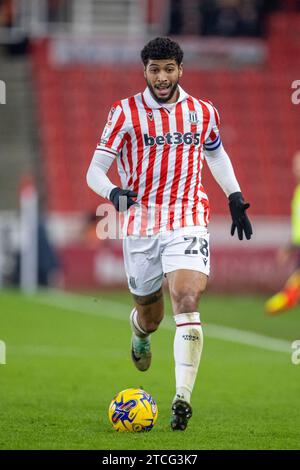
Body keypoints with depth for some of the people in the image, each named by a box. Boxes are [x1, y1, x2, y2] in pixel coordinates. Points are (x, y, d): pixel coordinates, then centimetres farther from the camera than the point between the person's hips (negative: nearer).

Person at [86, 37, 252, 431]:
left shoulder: (203, 113, 4)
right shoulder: (125, 113, -4)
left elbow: (216, 154, 25)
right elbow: (95, 171, -6)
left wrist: (236, 198, 19)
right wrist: (113, 192, -27)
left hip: (187, 221, 0)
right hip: (140, 224, 0)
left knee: (187, 302, -20)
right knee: (149, 313, 13)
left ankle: (183, 397, -22)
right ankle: (140, 332, 53)